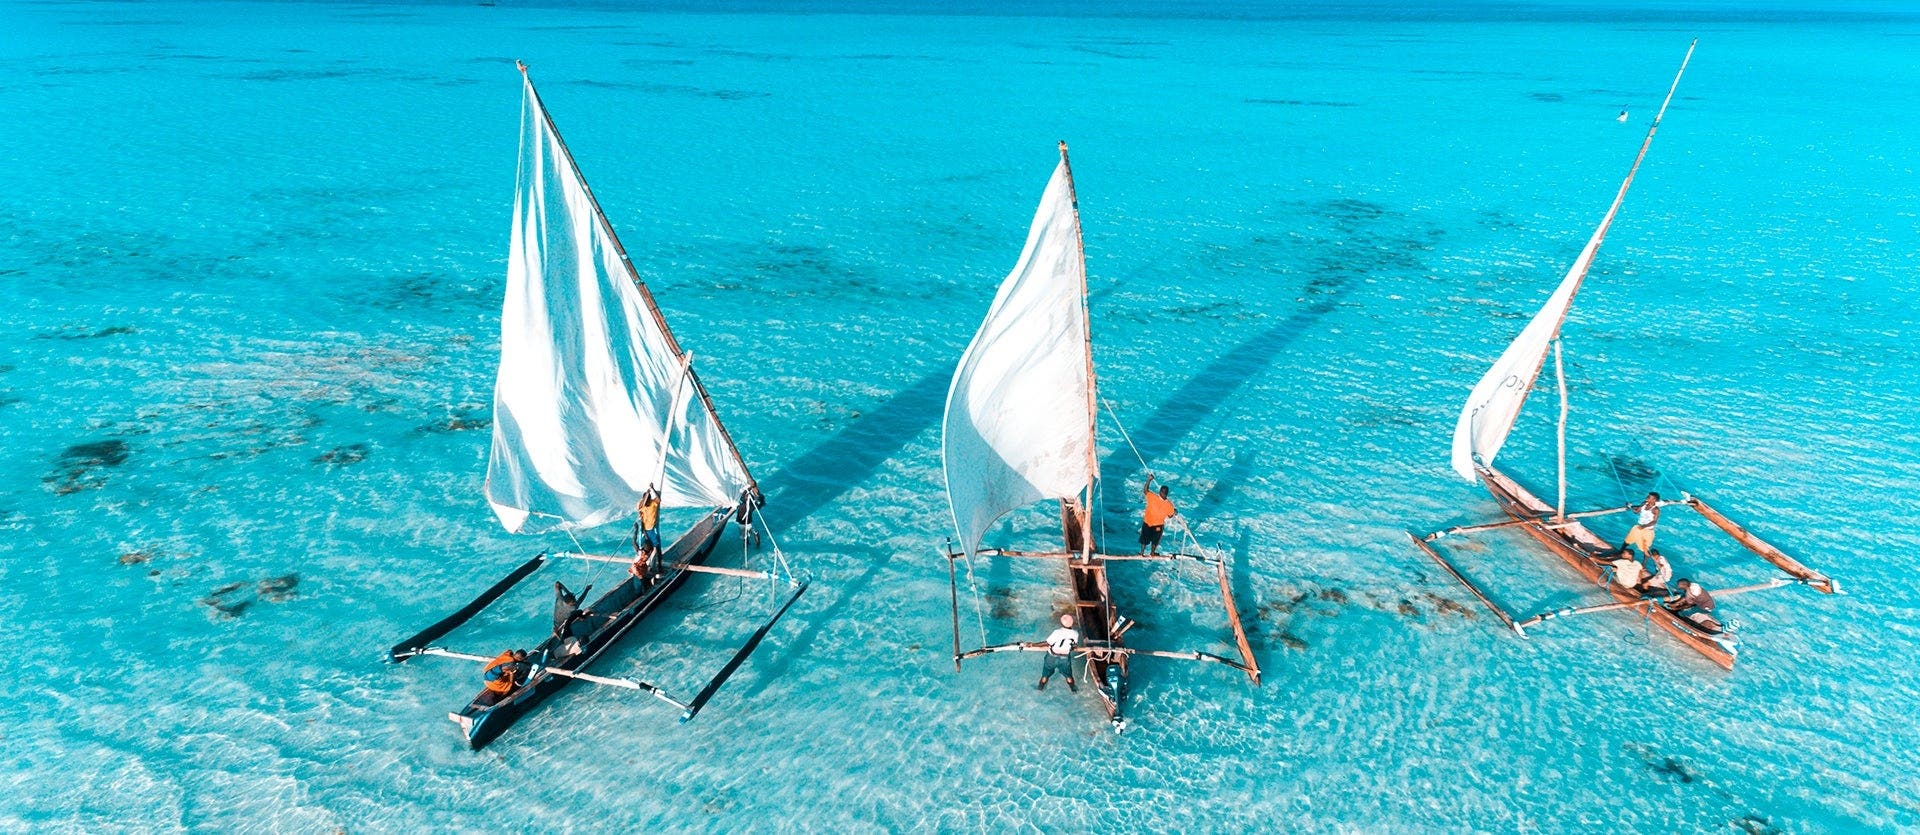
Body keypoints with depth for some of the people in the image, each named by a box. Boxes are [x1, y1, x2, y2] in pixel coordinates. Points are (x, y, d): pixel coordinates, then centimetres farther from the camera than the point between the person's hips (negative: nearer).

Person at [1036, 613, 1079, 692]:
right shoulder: (1075, 633, -19)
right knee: (1068, 674, 25)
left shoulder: (1057, 632, -32)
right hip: (1065, 658, 2)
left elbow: (1047, 643, -27)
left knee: (1046, 673, 21)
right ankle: (1073, 688, 44)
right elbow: (1074, 643, 0)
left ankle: (1040, 687, 41)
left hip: (1053, 657, -2)